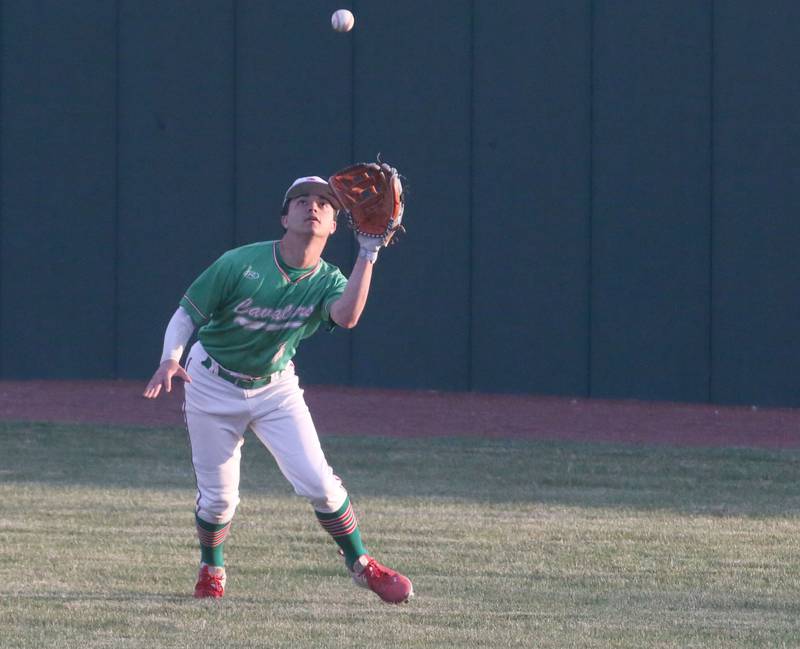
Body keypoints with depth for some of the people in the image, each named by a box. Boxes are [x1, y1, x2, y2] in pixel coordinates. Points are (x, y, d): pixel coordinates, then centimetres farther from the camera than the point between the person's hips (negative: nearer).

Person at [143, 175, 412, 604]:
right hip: (213, 386, -2)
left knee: (317, 481, -11)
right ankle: (211, 570, 30)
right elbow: (187, 312, -14)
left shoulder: (328, 281, -11)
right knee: (217, 497, 0)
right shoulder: (240, 264, -18)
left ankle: (361, 564, 9)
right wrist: (170, 360, -32)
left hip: (276, 388, 2)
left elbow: (347, 316, -34)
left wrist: (368, 253, -32)